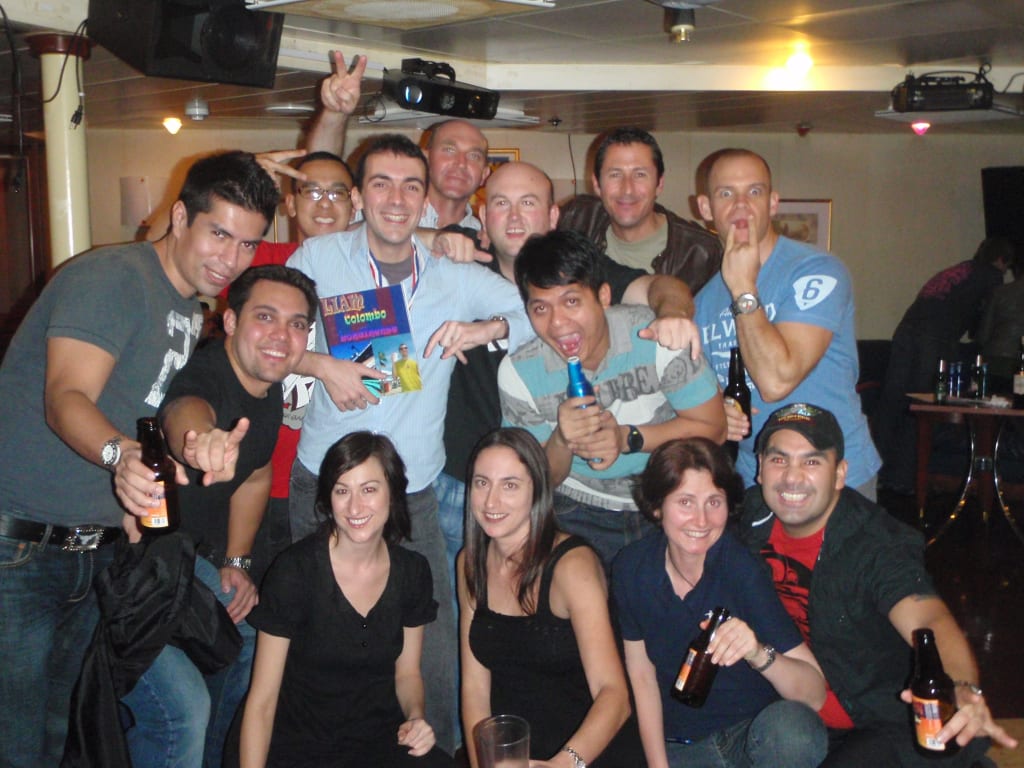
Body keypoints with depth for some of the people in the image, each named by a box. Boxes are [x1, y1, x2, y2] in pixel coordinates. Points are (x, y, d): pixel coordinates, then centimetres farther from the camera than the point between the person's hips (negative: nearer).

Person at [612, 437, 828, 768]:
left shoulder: (745, 569, -17)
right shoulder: (631, 569, -6)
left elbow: (815, 694, -19)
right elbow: (642, 678, 5)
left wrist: (759, 655, -38)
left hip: (756, 737, -2)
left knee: (792, 725, -34)